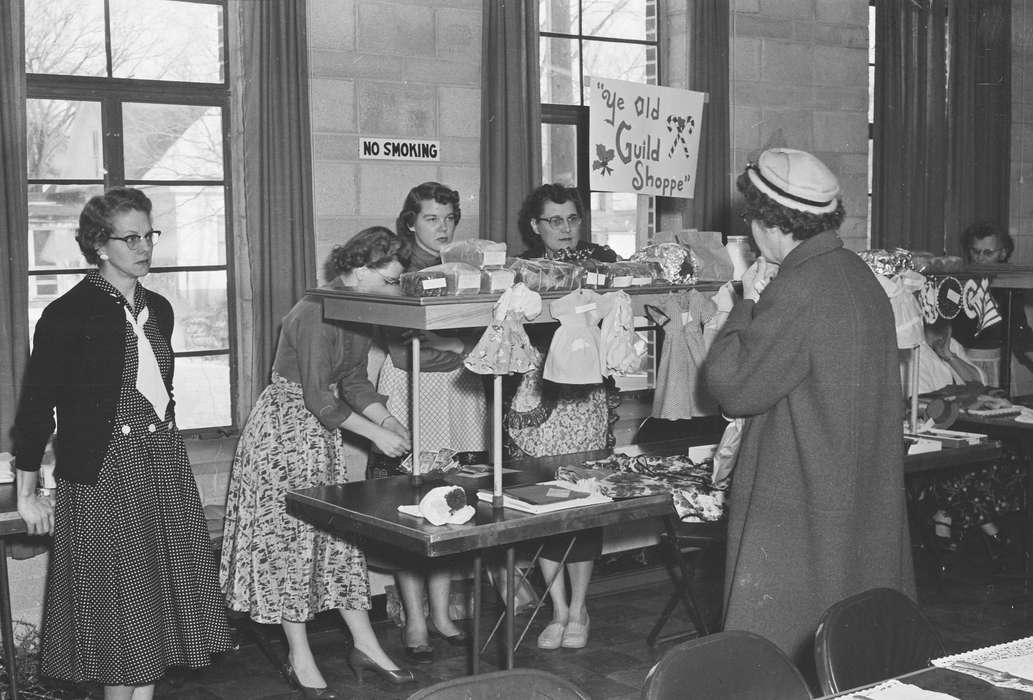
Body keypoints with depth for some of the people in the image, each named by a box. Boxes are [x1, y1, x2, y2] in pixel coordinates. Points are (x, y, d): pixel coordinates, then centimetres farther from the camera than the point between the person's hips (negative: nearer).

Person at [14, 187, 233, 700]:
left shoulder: (158, 310, 10)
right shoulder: (67, 315, -10)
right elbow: (36, 407, -9)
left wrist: (163, 441, 17)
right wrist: (28, 494, -9)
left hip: (164, 465, 7)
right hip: (103, 473, -6)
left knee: (160, 594, 9)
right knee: (118, 601, 1)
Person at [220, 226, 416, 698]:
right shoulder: (314, 314, -25)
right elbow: (319, 399, -26)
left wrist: (386, 418, -5)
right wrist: (375, 433, -20)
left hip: (321, 431, 9)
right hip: (284, 430, -9)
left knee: (339, 532, 9)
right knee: (289, 537, 0)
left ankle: (364, 645, 16)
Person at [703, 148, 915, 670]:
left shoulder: (798, 291, -22)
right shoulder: (859, 276, 8)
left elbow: (732, 385, -16)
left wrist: (748, 304, -7)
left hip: (800, 506, -9)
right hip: (864, 504, 9)